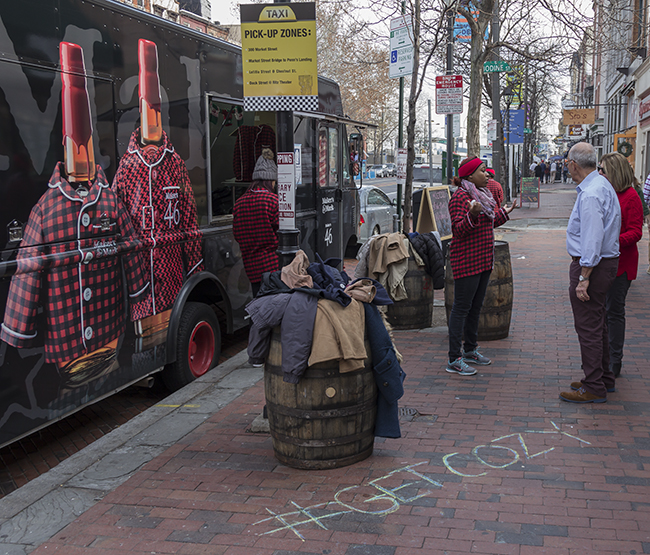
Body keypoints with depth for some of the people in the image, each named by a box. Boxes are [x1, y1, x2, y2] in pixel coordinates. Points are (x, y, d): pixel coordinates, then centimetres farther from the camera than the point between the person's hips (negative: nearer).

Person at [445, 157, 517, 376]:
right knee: (462, 308, -7)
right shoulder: (461, 196, -14)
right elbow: (459, 230, -21)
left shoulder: (481, 194, 15)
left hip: (483, 259, 9)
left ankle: (470, 349, 28)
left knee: (476, 306, 16)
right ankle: (454, 359, -3)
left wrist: (504, 213, 30)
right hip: (466, 261, -9)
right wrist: (472, 215, -37)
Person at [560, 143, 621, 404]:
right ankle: (604, 378, 30)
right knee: (597, 324, 19)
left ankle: (594, 389, 3)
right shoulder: (603, 185, 13)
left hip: (593, 265, -11)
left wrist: (583, 278, -24)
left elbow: (592, 240, -26)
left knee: (588, 327, -4)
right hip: (607, 261, 11)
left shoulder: (590, 194, -21)